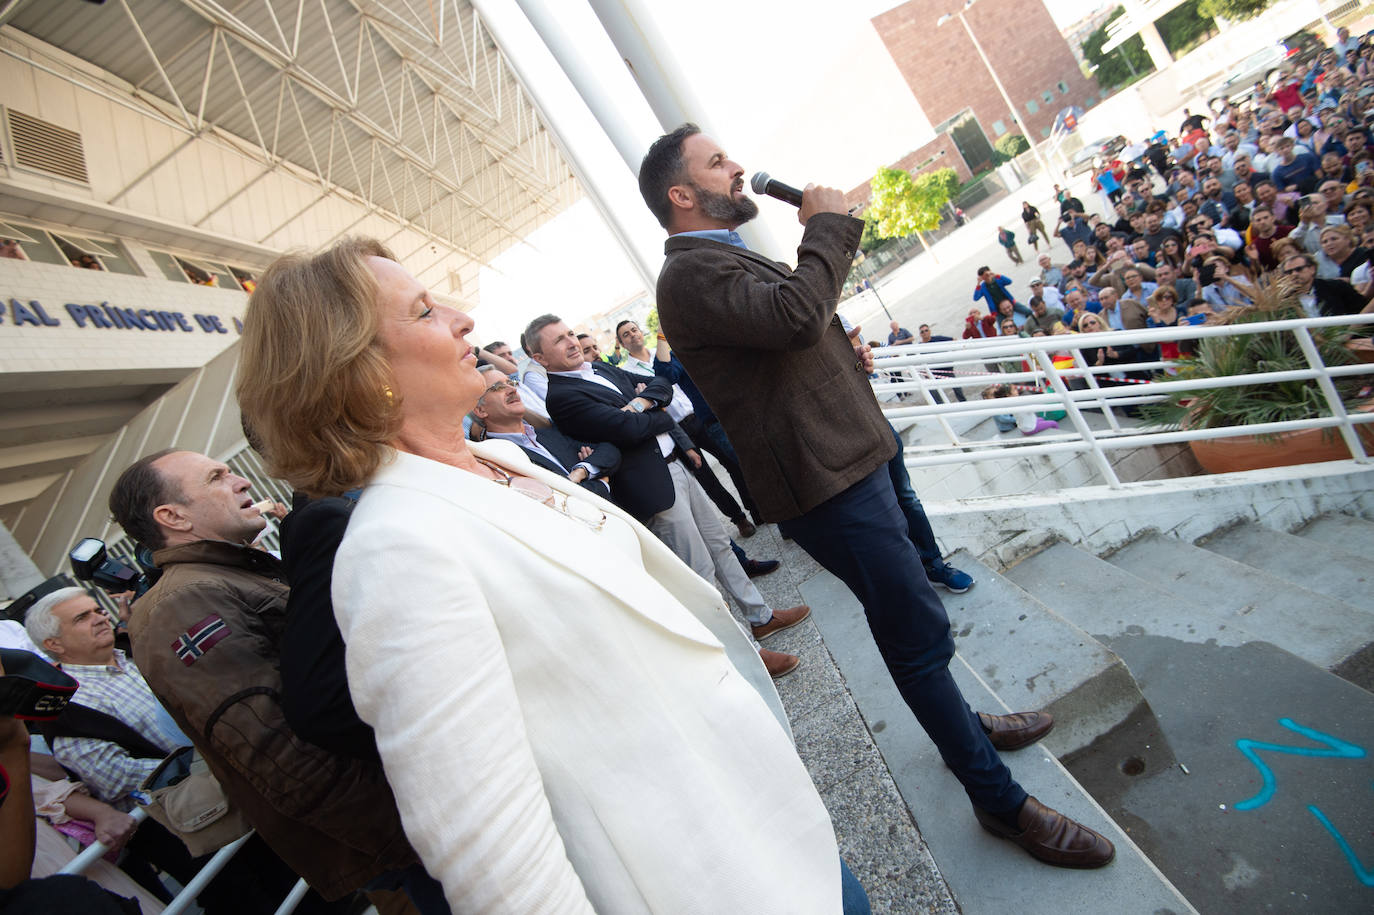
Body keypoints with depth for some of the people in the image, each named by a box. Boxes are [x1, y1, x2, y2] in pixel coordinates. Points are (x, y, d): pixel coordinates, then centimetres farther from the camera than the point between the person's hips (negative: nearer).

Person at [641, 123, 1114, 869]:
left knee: (910, 622, 24)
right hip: (825, 481, -11)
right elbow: (796, 316, -31)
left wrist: (844, 352, 10)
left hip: (845, 462, 11)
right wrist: (827, 224, -15)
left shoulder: (723, 258, 19)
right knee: (919, 630, -1)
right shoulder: (690, 273, -15)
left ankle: (963, 725, 46)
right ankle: (999, 801, 19)